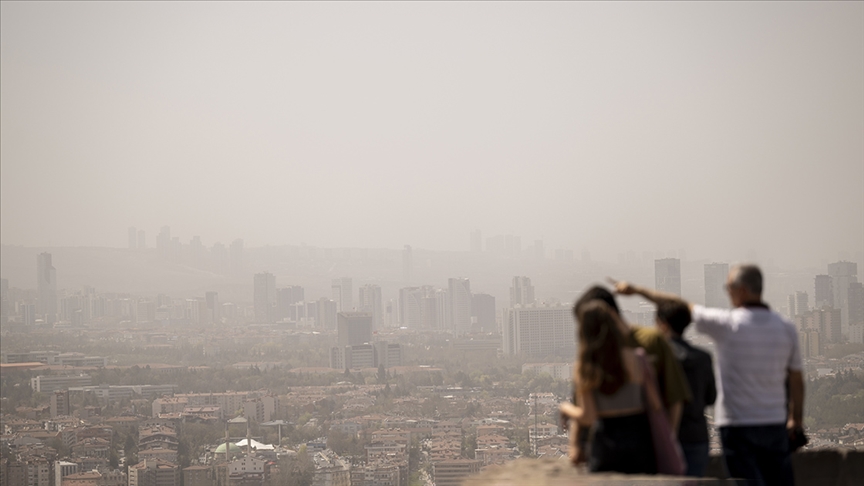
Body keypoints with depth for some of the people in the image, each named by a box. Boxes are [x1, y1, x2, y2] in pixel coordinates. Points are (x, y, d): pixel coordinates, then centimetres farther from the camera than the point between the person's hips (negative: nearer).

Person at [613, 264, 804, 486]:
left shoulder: (726, 323, -10)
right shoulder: (786, 328, 2)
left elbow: (679, 305, 0)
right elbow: (797, 381, 8)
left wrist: (636, 290, 12)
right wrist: (796, 419, 22)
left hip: (737, 424, -4)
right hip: (775, 424, 4)